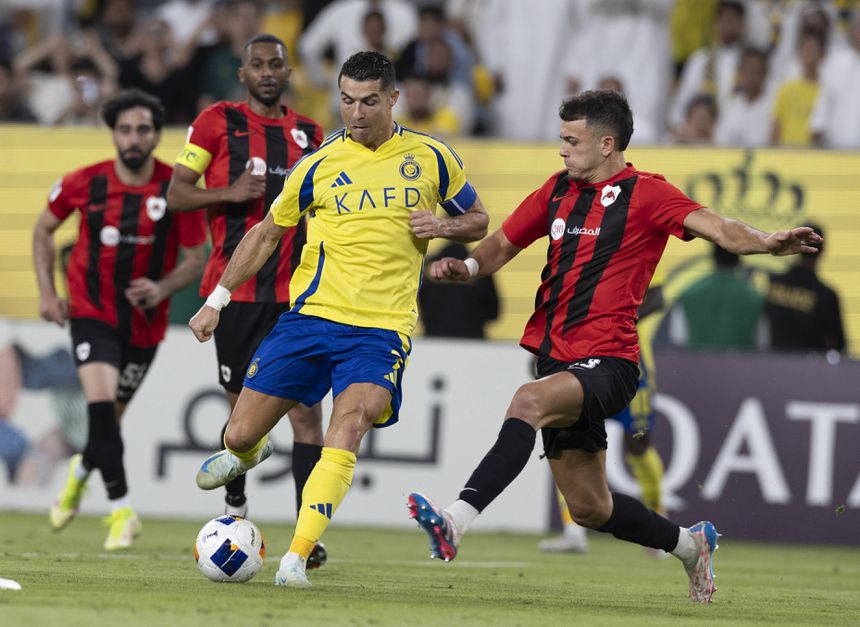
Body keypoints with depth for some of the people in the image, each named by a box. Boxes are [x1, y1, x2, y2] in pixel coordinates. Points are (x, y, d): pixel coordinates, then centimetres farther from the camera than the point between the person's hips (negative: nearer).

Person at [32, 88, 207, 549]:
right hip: (91, 311, -1)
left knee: (111, 418, 12)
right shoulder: (84, 183, -9)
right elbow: (44, 230, 9)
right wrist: (47, 292, 1)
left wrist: (161, 288, -21)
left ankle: (81, 470, 46)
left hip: (144, 320, 1)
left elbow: (195, 259, -2)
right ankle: (121, 510, -15)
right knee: (101, 401, -22)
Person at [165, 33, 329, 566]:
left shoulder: (310, 135, 13)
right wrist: (229, 193, -14)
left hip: (299, 292, 2)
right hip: (236, 289, -2)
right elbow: (176, 193, 0)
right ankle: (235, 503, 29)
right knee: (245, 405, 4)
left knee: (306, 407, -8)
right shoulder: (217, 123, 2)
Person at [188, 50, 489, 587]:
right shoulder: (320, 165, 5)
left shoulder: (431, 158, 5)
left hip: (383, 328, -2)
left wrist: (445, 226, -5)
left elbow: (478, 220, 18)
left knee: (350, 425, -28)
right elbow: (267, 233, 16)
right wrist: (217, 300, 13)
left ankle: (297, 558, -28)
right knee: (241, 434, 0)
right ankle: (246, 453, 40)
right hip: (313, 315, 2)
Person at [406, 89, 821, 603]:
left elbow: (718, 228, -18)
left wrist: (768, 243, -39)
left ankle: (458, 521, -47)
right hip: (559, 362, 8)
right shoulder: (558, 190, 13)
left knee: (530, 401, -36)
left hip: (606, 363, -8)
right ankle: (690, 544, 36)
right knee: (589, 508, 13)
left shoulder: (645, 193, -6)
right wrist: (467, 266, -2)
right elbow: (503, 245, 20)